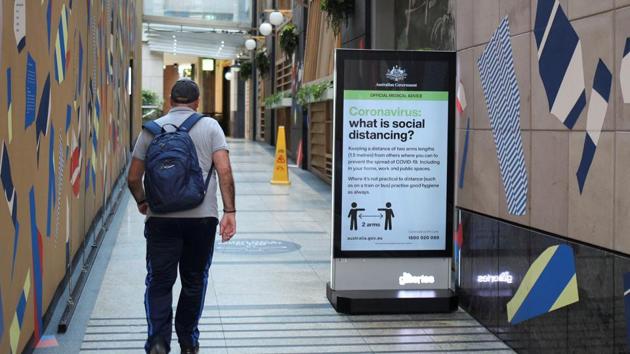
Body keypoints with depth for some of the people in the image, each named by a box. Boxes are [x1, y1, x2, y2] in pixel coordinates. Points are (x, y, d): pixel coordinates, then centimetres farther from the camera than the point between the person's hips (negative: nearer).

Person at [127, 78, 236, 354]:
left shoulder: (152, 129, 7)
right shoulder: (210, 126, 3)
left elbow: (133, 178, 9)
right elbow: (224, 171, -8)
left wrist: (142, 202, 27)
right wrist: (229, 211, -6)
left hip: (161, 218, 0)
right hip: (202, 217, 0)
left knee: (159, 282, 4)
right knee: (194, 282, 13)